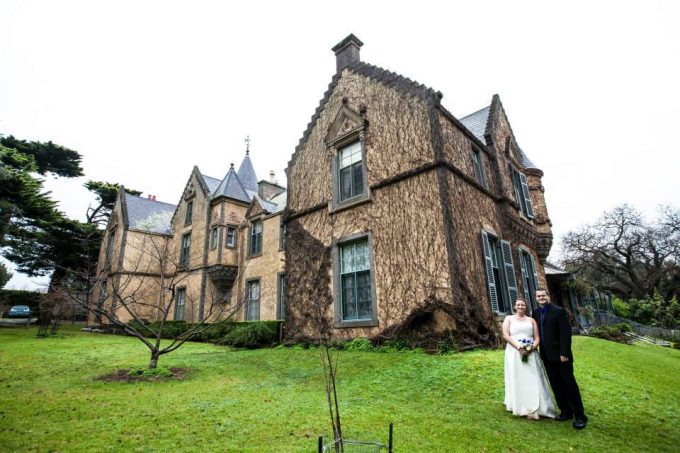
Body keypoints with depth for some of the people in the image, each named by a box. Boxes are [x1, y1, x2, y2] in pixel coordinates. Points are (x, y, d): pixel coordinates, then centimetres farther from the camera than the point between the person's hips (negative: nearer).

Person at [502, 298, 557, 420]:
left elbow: (537, 338, 6)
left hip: (530, 354, 2)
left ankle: (534, 409, 6)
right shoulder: (509, 318, 7)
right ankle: (521, 408, 3)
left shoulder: (531, 320, 14)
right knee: (517, 380, -1)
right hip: (514, 353, -2)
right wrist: (518, 347, -16)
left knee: (533, 380, -1)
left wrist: (531, 348, -13)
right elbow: (505, 335, -4)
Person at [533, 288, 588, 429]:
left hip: (560, 355, -6)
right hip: (547, 356, 6)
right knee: (556, 385, 11)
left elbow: (566, 333, -14)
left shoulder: (559, 311, -10)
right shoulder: (536, 313, 7)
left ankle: (579, 416, 13)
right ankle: (565, 412, 22)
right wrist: (540, 351, 7)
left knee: (569, 384, 2)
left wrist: (564, 353, -18)